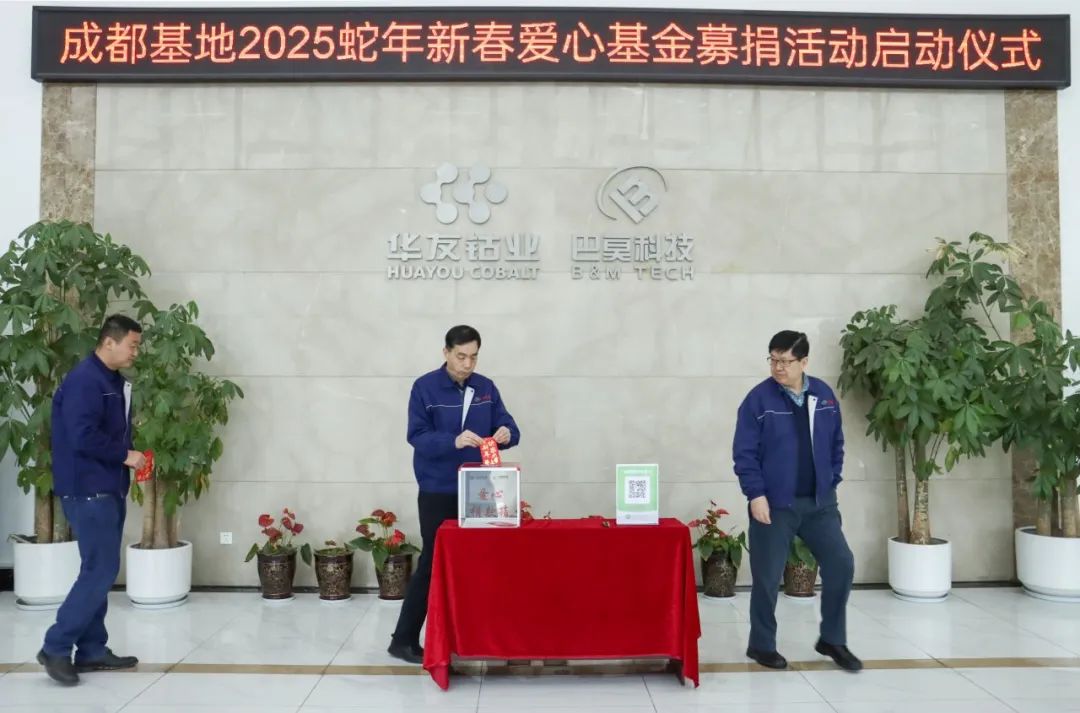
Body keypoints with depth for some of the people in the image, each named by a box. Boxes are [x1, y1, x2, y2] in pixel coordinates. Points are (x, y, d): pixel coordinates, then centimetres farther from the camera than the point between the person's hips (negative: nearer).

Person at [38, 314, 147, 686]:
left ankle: (91, 650, 19)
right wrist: (125, 456, -15)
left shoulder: (115, 381, 14)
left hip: (108, 489, 10)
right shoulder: (84, 380, -16)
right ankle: (55, 647, 2)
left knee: (99, 570, 12)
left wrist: (129, 455, 2)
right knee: (100, 571, -9)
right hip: (87, 491, -10)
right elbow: (83, 437, -25)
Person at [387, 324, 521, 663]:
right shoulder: (425, 387, -7)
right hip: (438, 492, -4)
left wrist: (506, 433, -19)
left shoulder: (486, 388, 6)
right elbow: (417, 436, -14)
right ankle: (403, 639, 7)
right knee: (433, 563, -2)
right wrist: (454, 441, -30)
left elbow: (507, 426, 6)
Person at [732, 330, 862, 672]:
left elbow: (836, 444, 13)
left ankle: (832, 640, 19)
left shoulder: (824, 394, 4)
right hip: (775, 504, -4)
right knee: (767, 576, 3)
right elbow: (744, 453, -10)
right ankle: (762, 645, 20)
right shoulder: (759, 399, -9)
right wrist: (756, 494, -15)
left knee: (841, 564, 2)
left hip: (819, 502, 4)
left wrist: (831, 482, 7)